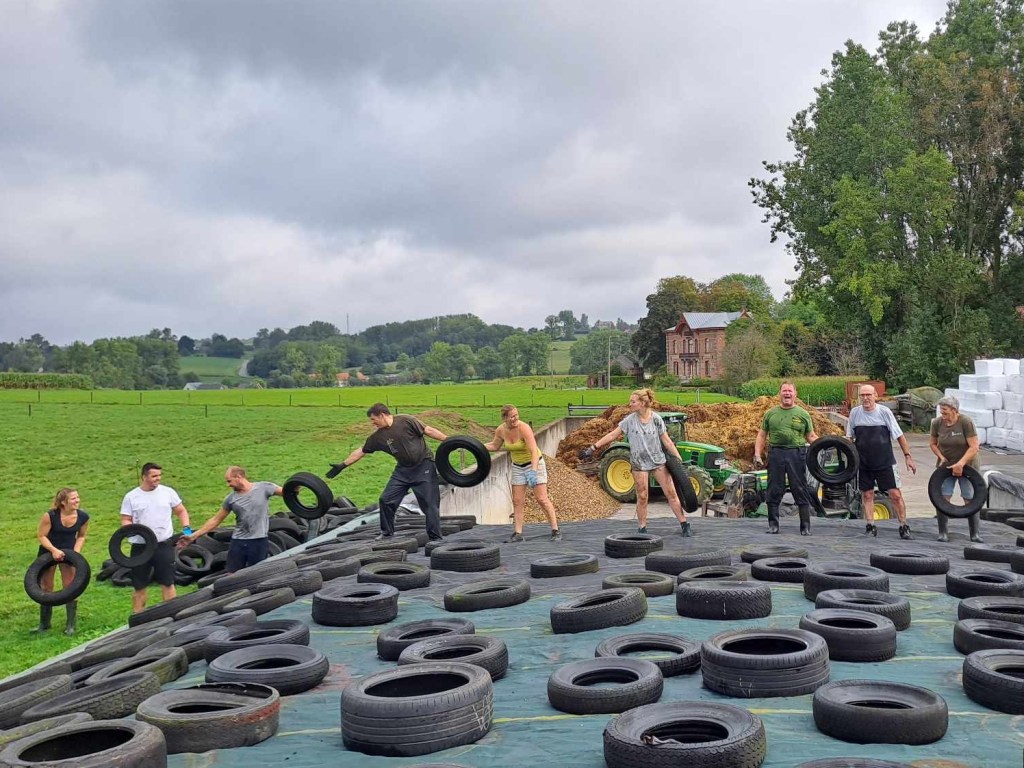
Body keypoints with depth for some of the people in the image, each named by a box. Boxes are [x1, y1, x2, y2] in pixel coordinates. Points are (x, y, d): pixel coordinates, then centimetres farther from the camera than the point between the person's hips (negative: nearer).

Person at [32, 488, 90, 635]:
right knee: (46, 587, 10)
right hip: (48, 552, -1)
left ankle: (70, 625, 11)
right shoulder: (50, 516, -28)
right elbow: (41, 536, -17)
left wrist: (76, 551, -14)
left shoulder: (83, 516, -18)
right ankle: (44, 623, 25)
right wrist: (54, 550, -26)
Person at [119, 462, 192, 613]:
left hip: (164, 545, 0)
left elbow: (181, 511, 10)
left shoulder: (168, 492, 2)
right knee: (139, 586, 9)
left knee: (167, 583, 3)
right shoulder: (131, 497, 1)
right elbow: (125, 520, 3)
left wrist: (186, 529, -4)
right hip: (140, 547, 0)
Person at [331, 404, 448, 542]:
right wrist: (342, 465, 12)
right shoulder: (378, 437, 2)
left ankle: (436, 538, 4)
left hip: (424, 466, -6)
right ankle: (387, 533, 22)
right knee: (386, 499, 3)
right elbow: (360, 451, 11)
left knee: (430, 504, -5)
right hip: (403, 469, 6)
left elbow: (428, 430, -13)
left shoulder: (405, 421, -14)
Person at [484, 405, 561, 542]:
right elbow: (494, 446, 14)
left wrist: (534, 471, -42)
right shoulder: (501, 430, -7)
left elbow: (534, 451, -32)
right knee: (517, 501, 4)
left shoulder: (524, 428, -26)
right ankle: (518, 533, 10)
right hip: (517, 466, 6)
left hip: (534, 463, -6)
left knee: (542, 499, -8)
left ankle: (556, 531, -2)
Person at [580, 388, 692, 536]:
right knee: (642, 497, 3)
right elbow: (612, 435, 0)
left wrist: (679, 460, -4)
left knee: (671, 493, 0)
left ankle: (684, 525, 8)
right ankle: (643, 529, 14)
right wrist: (593, 448, -4)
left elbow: (667, 441, -1)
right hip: (639, 463, 0)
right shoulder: (630, 420, -5)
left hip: (658, 461, 0)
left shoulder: (656, 419, -5)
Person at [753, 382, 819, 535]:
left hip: (797, 454, -1)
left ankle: (805, 527, 4)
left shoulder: (803, 414, 8)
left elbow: (811, 437, 9)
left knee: (801, 491, 0)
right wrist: (757, 455, 2)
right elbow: (761, 435, 11)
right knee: (774, 491, 5)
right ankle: (773, 525, 13)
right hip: (776, 454, 1)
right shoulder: (770, 413, 10)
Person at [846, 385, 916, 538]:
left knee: (895, 495, -5)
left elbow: (899, 436, 0)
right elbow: (849, 438, 11)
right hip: (863, 463, 2)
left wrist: (908, 456, -2)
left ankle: (904, 527, 4)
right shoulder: (854, 413, 1)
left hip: (885, 462, -2)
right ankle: (870, 527, 15)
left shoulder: (885, 412, -5)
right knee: (867, 495, 6)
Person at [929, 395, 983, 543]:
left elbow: (974, 447, -20)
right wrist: (941, 457, -8)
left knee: (971, 499, 0)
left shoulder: (966, 422, -19)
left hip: (967, 466, -3)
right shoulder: (937, 423, -7)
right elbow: (932, 443, 7)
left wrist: (961, 464, -26)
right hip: (946, 466, 3)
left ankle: (975, 534, 13)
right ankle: (943, 533, 6)